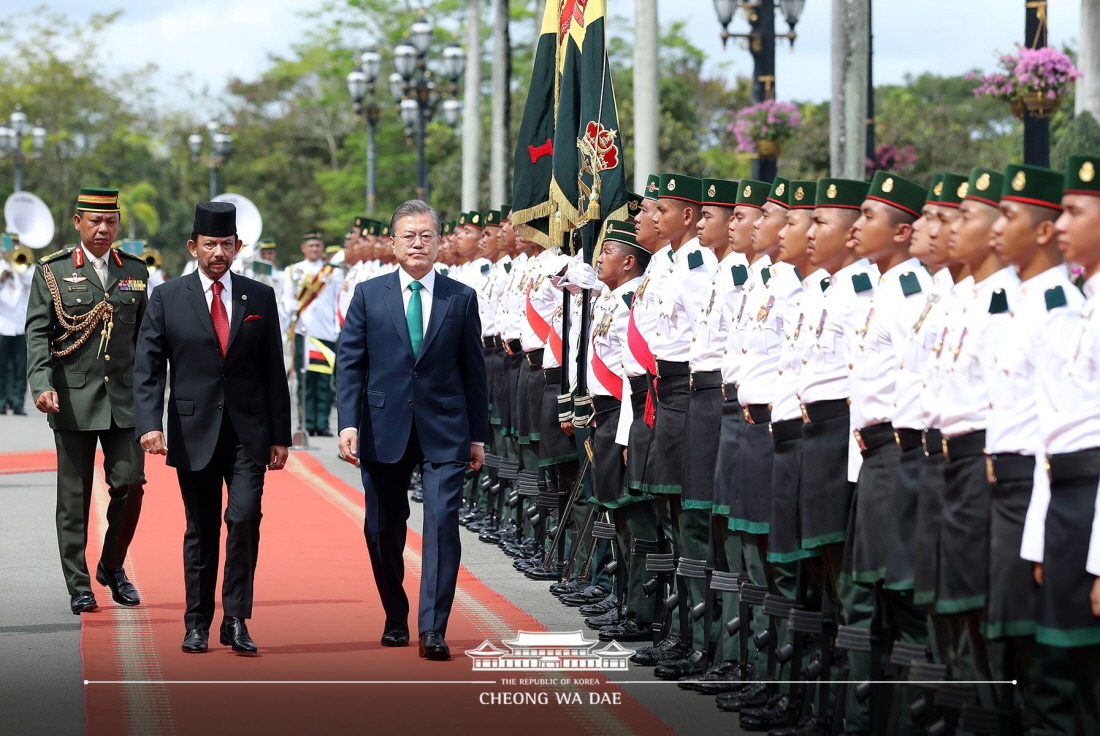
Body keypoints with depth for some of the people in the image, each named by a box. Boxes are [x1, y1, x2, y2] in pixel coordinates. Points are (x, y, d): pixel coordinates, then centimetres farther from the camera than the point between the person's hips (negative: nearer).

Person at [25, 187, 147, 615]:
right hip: (74, 399, -2)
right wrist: (41, 385, -18)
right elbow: (37, 333, -4)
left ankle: (112, 566, 17)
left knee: (130, 482, -6)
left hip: (124, 398, 2)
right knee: (74, 495, 2)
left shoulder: (135, 271, 11)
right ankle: (79, 587, 10)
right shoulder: (52, 272, 2)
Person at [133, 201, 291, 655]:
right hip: (194, 432, 0)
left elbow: (273, 372, 7)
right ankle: (197, 623, 17)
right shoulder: (167, 299, 2)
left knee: (245, 518, -13)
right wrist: (149, 425, -15)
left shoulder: (260, 298, 6)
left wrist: (280, 437, 4)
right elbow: (147, 369, -2)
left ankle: (236, 621, -5)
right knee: (201, 531, 7)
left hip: (248, 433, 0)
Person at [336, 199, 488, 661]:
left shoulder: (461, 298, 5)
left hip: (444, 432, -1)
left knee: (442, 522, -12)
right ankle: (395, 619, 27)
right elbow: (349, 363, 2)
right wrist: (348, 424, -8)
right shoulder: (369, 295, 5)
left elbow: (474, 370, 8)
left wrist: (478, 435, 6)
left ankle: (433, 629, -12)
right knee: (383, 530, 8)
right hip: (383, 429, 1)